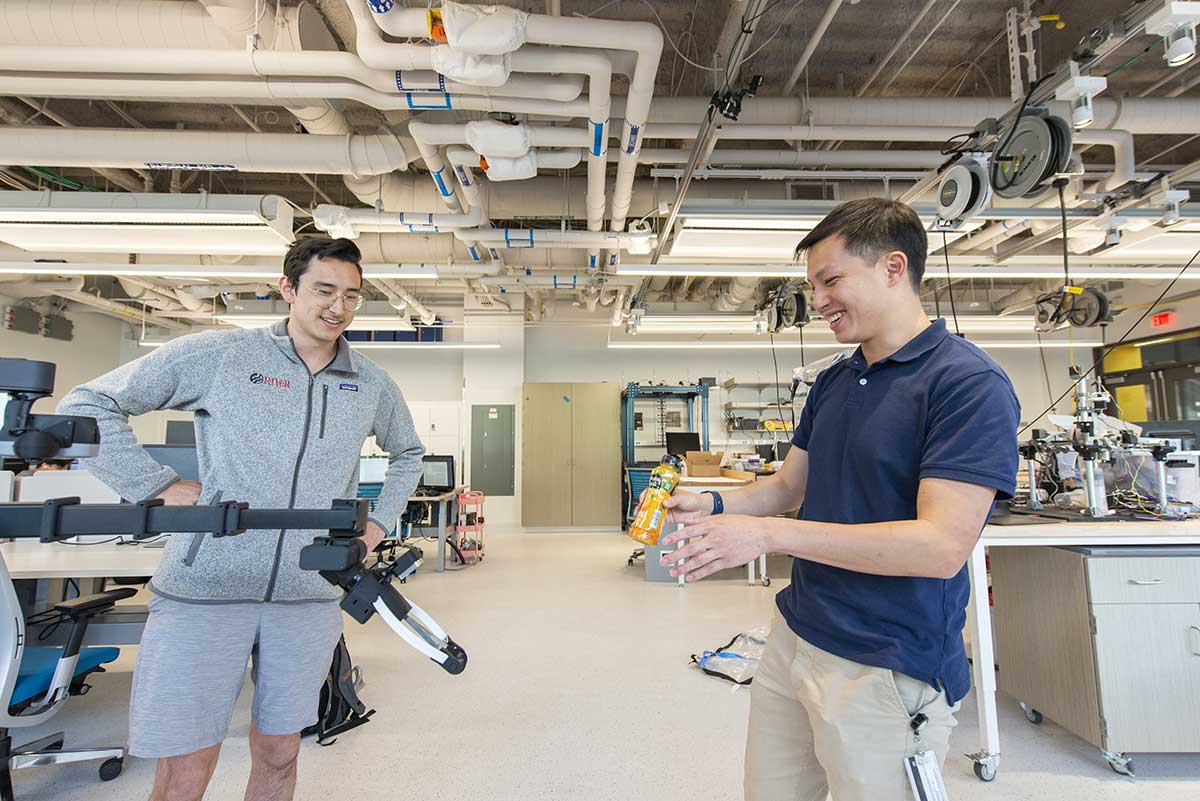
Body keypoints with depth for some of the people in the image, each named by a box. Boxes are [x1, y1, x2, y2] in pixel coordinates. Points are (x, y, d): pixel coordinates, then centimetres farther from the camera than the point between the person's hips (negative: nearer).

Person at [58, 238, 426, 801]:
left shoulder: (373, 385, 7)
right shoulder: (219, 353, -4)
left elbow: (408, 454, 23)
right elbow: (86, 406, 2)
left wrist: (380, 523, 13)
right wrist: (160, 487, -6)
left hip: (309, 597, 3)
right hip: (205, 590, -3)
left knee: (278, 755, 15)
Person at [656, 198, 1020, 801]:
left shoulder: (969, 383, -16)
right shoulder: (831, 383, 7)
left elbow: (943, 545, -23)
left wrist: (768, 534, -27)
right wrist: (713, 506, -5)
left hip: (886, 671, -6)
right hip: (793, 640, 7)